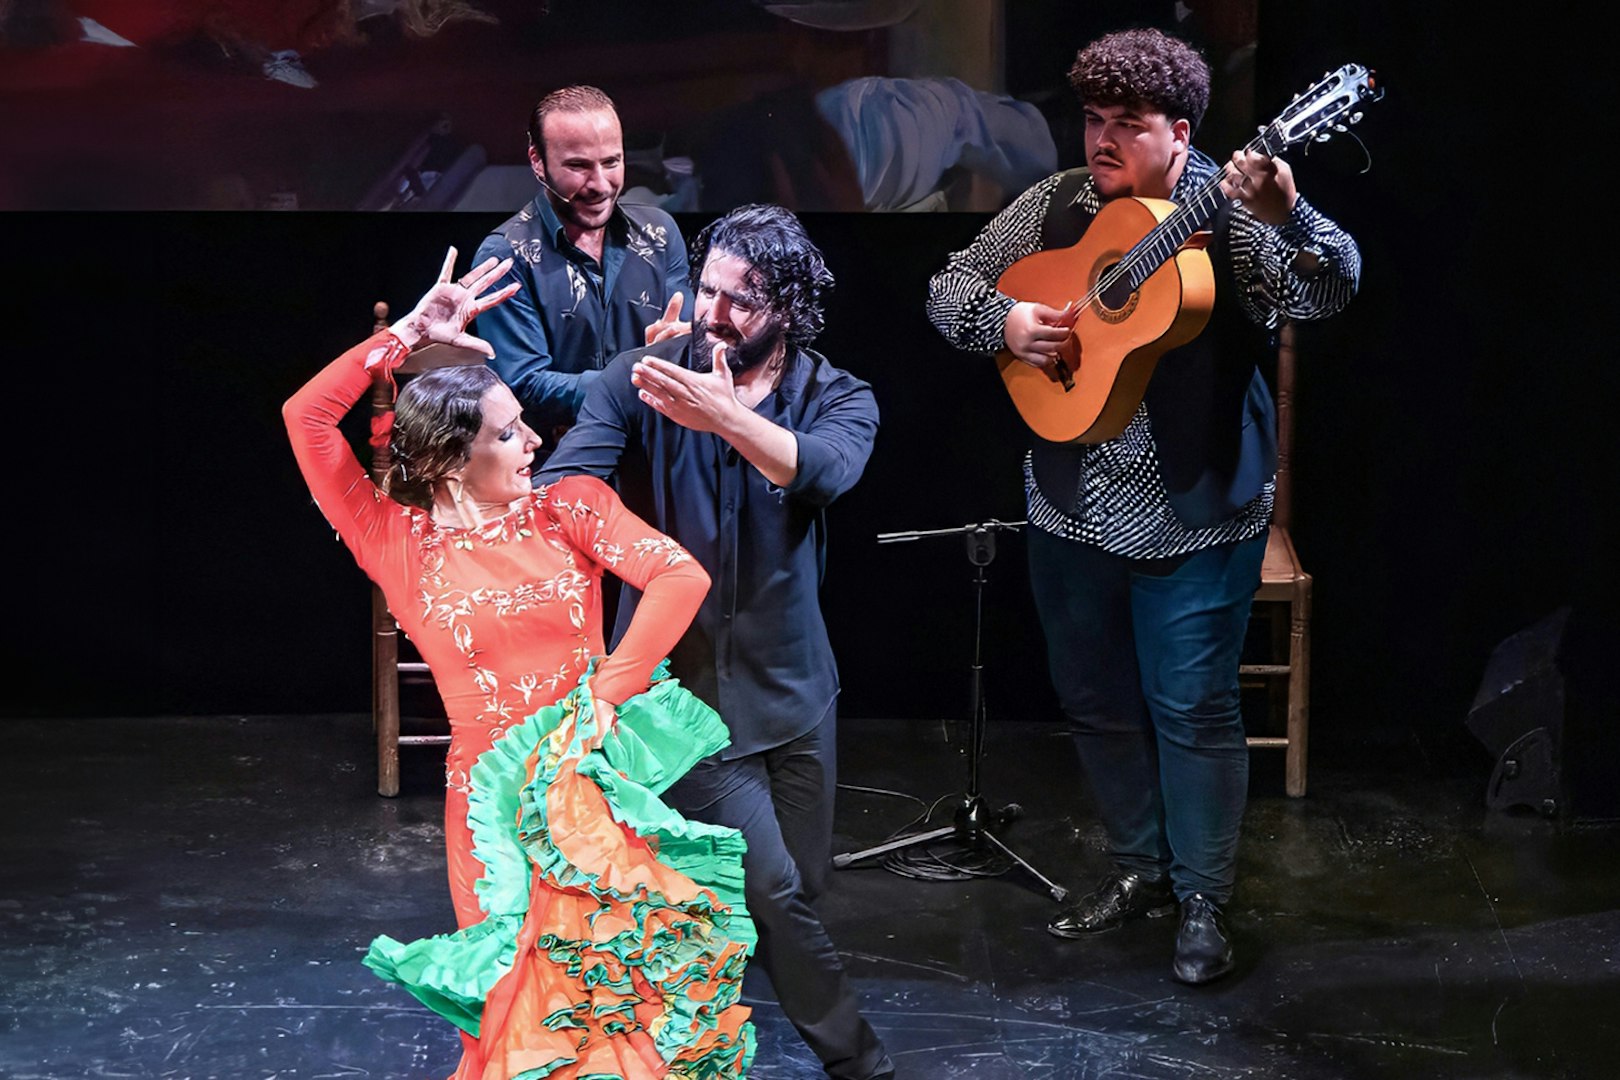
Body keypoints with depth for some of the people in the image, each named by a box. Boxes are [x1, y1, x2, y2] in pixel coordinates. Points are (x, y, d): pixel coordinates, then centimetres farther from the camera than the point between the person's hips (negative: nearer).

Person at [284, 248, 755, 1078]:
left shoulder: (569, 506, 3)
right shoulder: (400, 542, 1)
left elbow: (681, 575, -9)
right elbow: (306, 416, -5)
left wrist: (608, 693, -14)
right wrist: (411, 332, -4)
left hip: (599, 784, 1)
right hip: (496, 799, -1)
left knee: (636, 989, 0)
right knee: (527, 1013, 3)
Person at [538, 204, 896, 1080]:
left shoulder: (838, 398, -6)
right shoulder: (640, 380, -8)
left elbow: (825, 470, -30)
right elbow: (566, 480, -21)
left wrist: (724, 416, -47)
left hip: (790, 685, 3)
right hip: (680, 683, -3)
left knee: (801, 883, 13)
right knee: (774, 889, -7)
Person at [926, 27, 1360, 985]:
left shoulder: (1231, 214, -13)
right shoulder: (1056, 206, 3)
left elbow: (1331, 290, -28)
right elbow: (953, 286, 8)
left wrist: (1286, 216, -48)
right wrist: (1004, 321, -14)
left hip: (1195, 516, -5)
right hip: (1073, 506, 6)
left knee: (1193, 707, 1)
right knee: (1096, 698, 16)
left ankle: (1205, 900, 16)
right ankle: (1141, 869, 34)